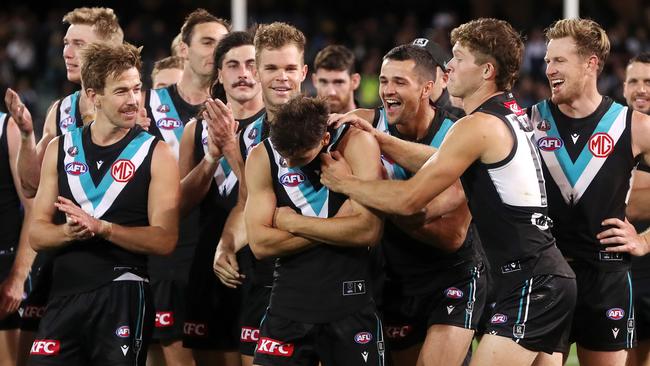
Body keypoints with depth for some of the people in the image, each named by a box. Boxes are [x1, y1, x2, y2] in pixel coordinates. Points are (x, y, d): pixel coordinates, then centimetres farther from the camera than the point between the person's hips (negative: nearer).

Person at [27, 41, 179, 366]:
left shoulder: (155, 154, 0)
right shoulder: (60, 149, 10)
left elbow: (165, 240, -8)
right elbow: (37, 235, 8)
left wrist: (102, 228, -19)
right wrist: (70, 231, -13)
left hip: (123, 294, -3)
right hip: (65, 293, 3)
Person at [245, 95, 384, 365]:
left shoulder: (356, 144, -9)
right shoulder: (262, 157, -1)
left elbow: (369, 230, -19)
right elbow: (260, 244, -8)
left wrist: (292, 222, -11)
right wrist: (336, 226, -12)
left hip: (350, 303, -2)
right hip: (289, 301, 2)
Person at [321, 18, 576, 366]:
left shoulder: (478, 126, -13)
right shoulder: (510, 113, 15)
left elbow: (409, 199, -12)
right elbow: (435, 160, 21)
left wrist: (344, 182, 1)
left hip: (529, 284, -10)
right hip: (549, 276, 10)